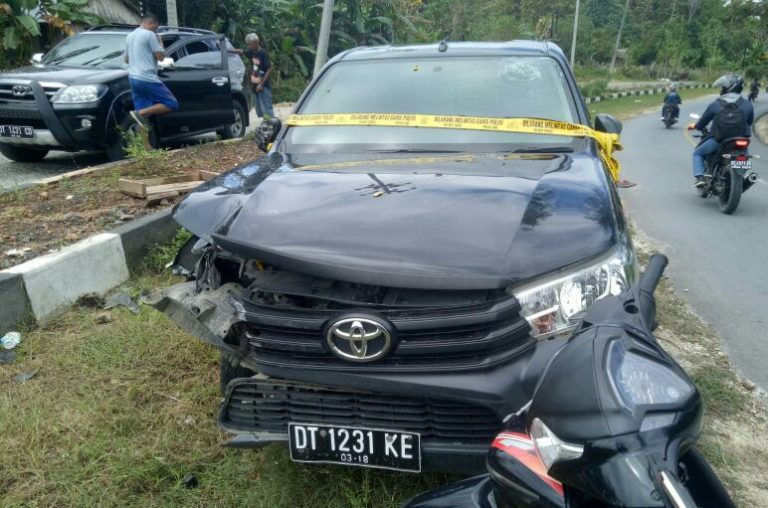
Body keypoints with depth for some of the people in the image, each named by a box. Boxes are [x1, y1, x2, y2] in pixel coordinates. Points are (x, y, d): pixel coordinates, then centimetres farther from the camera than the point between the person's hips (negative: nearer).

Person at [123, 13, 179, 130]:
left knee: (143, 112, 7)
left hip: (133, 78, 9)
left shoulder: (130, 36, 20)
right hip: (147, 79, -9)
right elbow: (160, 56, -8)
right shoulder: (149, 34, -6)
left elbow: (126, 59, 27)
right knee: (172, 104, -5)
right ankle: (140, 113, -15)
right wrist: (160, 43, 10)